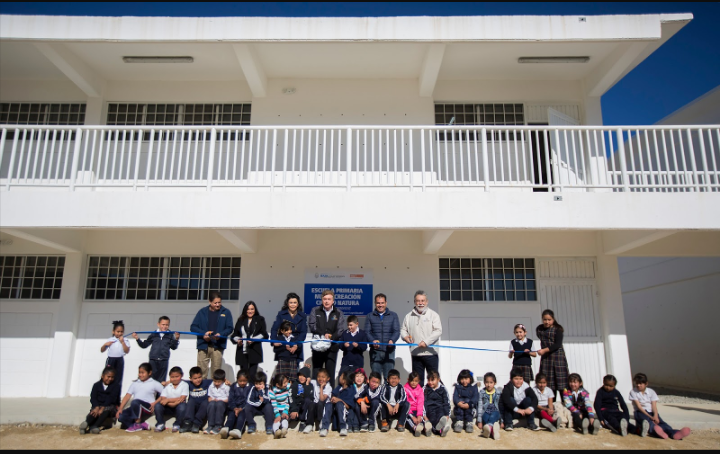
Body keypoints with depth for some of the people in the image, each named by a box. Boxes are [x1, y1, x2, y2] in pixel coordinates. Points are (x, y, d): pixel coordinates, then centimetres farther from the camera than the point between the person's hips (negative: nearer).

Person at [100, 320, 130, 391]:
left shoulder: (125, 340, 4)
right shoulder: (110, 340, 7)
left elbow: (127, 351, -8)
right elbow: (102, 350, 9)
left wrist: (122, 342, -14)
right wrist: (105, 344, -10)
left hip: (120, 360, 0)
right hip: (110, 360, 0)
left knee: (118, 380, 4)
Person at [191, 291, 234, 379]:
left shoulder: (225, 312, 7)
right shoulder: (202, 312, 9)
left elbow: (229, 328, 4)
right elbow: (193, 327, 6)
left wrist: (220, 334, -14)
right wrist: (203, 333, -10)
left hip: (218, 345, 0)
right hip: (203, 345, 1)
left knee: (216, 371, 1)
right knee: (201, 370, -2)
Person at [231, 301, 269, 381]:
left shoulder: (260, 320, 11)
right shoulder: (241, 321, 17)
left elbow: (264, 334, 2)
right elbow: (234, 335, 13)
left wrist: (254, 339, -13)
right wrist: (237, 340, -9)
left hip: (254, 351, -2)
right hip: (242, 351, 3)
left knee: (252, 374, -9)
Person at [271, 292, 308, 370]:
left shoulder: (302, 316, 7)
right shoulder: (281, 314, 6)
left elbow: (303, 332, 0)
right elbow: (274, 329, 1)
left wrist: (296, 345, -15)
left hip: (297, 348, 1)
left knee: (295, 369, -3)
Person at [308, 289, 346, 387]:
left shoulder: (339, 313, 7)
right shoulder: (315, 311, 8)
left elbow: (340, 330, -2)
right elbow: (312, 326, -4)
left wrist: (330, 337, -18)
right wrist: (323, 335, -14)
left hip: (332, 347, 0)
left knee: (330, 374, 2)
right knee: (316, 373, 3)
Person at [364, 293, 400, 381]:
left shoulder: (393, 315, 12)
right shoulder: (370, 316, 12)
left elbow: (397, 331, 3)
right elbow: (367, 332, 4)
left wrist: (392, 340, -18)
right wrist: (373, 340, -17)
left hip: (389, 351, 0)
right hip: (375, 351, 0)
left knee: (389, 377, -2)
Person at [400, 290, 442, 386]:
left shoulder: (433, 315, 1)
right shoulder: (409, 316, 12)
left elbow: (438, 331, -8)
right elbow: (403, 330, 19)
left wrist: (426, 342, -18)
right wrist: (405, 336, -4)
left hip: (430, 353, -3)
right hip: (415, 353, 3)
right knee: (417, 380, 10)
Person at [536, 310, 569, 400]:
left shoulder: (557, 329, -6)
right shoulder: (539, 329, 8)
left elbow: (558, 344, -15)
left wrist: (545, 350, -24)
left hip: (557, 356, -4)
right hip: (545, 358, 4)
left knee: (561, 382, -7)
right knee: (548, 383, 2)